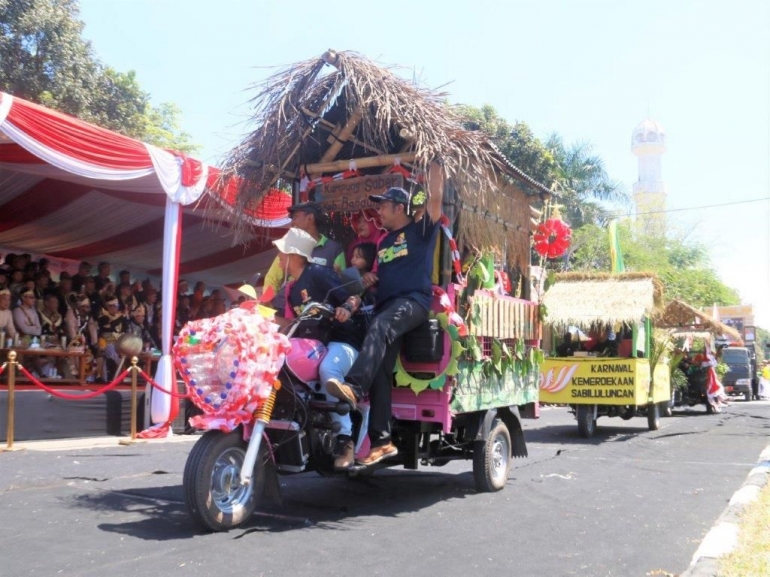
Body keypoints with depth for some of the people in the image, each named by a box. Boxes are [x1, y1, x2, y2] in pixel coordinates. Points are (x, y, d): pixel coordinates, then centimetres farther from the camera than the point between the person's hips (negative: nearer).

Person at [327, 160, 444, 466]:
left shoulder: (420, 230, 8)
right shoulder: (384, 242, 29)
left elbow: (435, 197, -4)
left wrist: (434, 163, 2)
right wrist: (368, 278, 13)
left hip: (415, 300, -7)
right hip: (386, 304, 7)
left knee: (379, 327, -39)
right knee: (380, 370, -7)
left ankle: (353, 387, -54)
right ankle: (382, 440, -9)